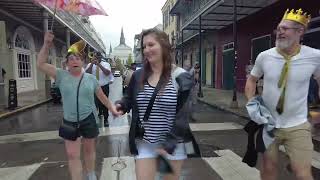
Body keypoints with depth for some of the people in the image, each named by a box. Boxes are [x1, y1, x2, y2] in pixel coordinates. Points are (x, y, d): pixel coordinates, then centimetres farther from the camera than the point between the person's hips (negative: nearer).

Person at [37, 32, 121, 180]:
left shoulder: (90, 78, -1)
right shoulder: (61, 75, -1)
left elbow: (102, 96, 6)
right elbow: (40, 64, -5)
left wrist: (112, 108, 3)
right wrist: (46, 44, -12)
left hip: (89, 120, 0)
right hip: (69, 122, 0)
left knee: (89, 150, 17)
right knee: (72, 155, 4)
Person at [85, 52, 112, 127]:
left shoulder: (106, 64, -2)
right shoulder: (90, 65, 3)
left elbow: (107, 73, -21)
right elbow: (87, 73, -15)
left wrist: (99, 65, -28)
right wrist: (92, 64, -24)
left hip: (104, 87, -1)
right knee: (95, 103, 9)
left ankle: (105, 119, 18)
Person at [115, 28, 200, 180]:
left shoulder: (181, 77, -12)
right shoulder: (138, 76, -1)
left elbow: (183, 116, -12)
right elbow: (129, 99, 14)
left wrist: (169, 144, -14)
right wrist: (120, 105, -9)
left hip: (174, 144, -2)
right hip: (144, 143, 2)